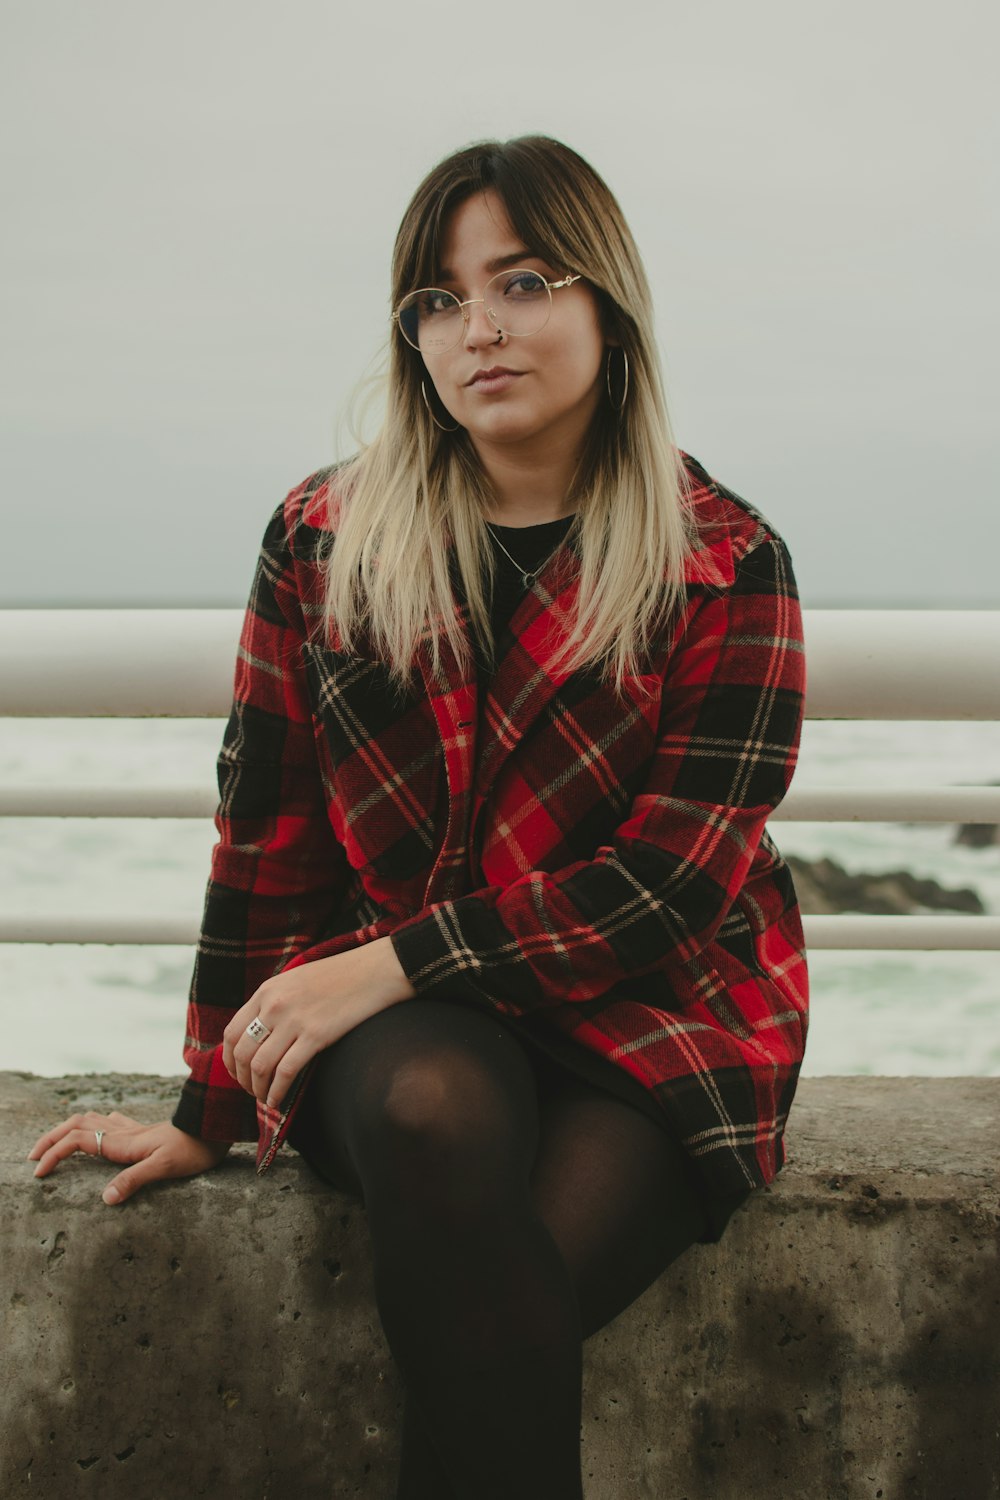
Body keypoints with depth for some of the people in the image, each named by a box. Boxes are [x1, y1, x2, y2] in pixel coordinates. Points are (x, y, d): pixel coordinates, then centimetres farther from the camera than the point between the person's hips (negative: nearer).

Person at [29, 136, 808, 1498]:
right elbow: (265, 838, 7)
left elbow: (671, 876, -9)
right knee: (435, 1112, -34)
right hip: (399, 1026, 2)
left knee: (484, 1312, -29)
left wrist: (394, 961, -17)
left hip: (659, 1022, -1)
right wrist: (213, 1110, 7)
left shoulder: (728, 566, -2)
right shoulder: (322, 542, 5)